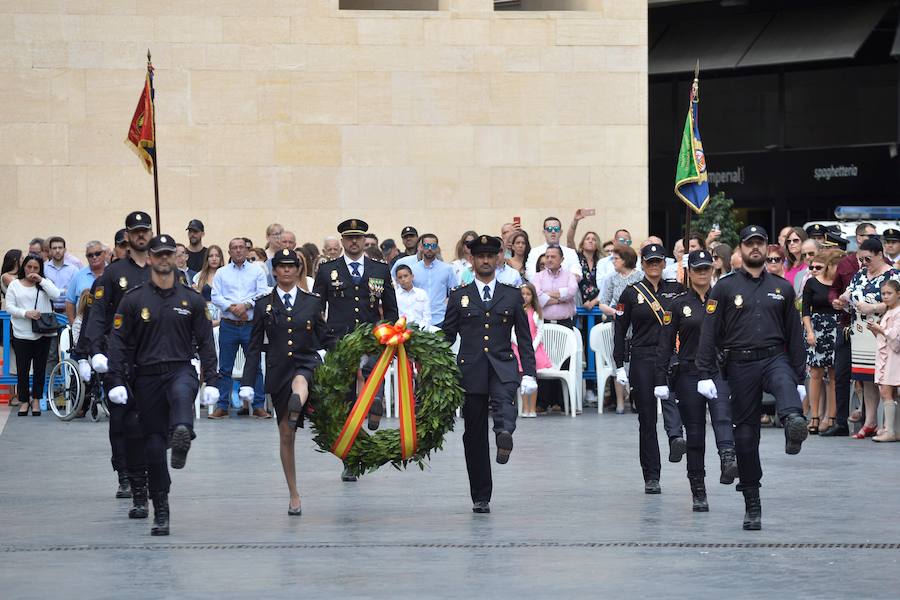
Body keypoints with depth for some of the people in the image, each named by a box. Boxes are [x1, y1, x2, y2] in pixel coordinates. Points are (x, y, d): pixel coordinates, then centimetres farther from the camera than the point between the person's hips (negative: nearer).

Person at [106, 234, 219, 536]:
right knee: (154, 445, 2)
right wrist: (116, 382, -6)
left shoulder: (192, 299, 7)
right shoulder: (133, 299, 4)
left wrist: (210, 382, 1)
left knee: (182, 393, -39)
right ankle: (161, 512, 10)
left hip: (181, 370, -1)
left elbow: (206, 343, 9)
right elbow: (119, 342, 3)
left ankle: (181, 437, -68)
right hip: (146, 376, 1)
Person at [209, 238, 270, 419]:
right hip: (228, 326, 1)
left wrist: (246, 305, -16)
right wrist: (232, 307, -13)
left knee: (255, 366, 0)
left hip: (251, 325, -1)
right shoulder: (221, 273, 10)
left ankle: (258, 406, 5)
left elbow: (263, 294, -2)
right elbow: (215, 297, 1)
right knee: (225, 368, 2)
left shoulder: (257, 271, 8)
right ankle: (222, 406, 6)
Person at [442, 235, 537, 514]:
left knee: (504, 397, -36)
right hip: (470, 370, 0)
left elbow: (524, 338, 9)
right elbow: (446, 337, 9)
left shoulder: (512, 296, 10)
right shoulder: (459, 296, 10)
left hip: (502, 366, 0)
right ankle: (480, 497, 6)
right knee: (475, 435, 1)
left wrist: (529, 373, -1)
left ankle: (504, 432, -62)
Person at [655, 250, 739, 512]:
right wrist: (661, 381, -4)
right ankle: (698, 493, 10)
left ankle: (728, 461, -50)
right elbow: (665, 344, 2)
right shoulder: (678, 304, 4)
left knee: (722, 416, -26)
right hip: (689, 374, 0)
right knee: (695, 432, 3)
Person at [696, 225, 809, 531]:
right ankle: (751, 504, 9)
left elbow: (794, 334, 15)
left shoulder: (782, 288, 13)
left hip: (775, 358, 0)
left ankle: (794, 425, -70)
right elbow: (709, 333, 3)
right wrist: (705, 374, -6)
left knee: (784, 384, -37)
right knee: (746, 434, 2)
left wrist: (800, 378, 10)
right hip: (740, 364, 0)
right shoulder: (725, 288, 7)